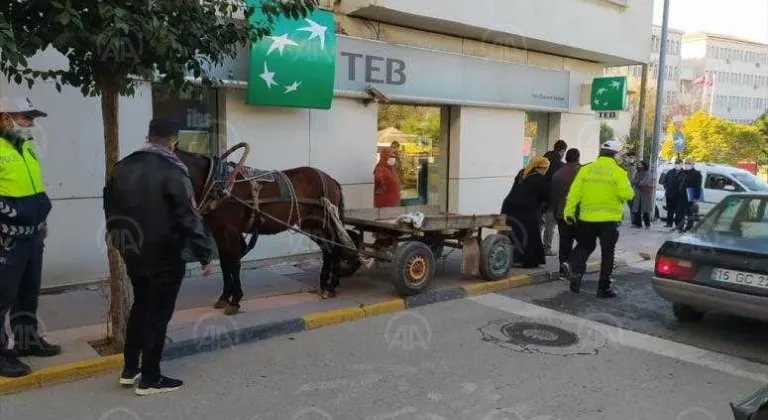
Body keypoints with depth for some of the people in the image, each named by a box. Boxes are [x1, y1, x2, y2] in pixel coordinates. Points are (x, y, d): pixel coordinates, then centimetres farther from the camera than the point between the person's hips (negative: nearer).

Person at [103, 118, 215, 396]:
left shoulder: (122, 167, 7)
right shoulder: (173, 172, -17)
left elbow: (110, 209, 16)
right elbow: (189, 218, -19)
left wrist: (120, 240, 28)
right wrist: (204, 254, -13)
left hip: (132, 252, 7)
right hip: (166, 256, -7)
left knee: (140, 306, 22)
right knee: (158, 313, 4)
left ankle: (130, 370, 29)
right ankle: (150, 379, 14)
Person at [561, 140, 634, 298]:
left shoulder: (586, 170, 1)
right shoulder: (618, 172, -7)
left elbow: (574, 193, -3)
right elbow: (626, 194, -15)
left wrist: (569, 211, 1)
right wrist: (630, 193, 8)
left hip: (587, 218, 3)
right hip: (609, 219, -2)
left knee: (585, 246, 20)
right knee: (607, 253, 8)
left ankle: (574, 267, -6)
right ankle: (604, 287, 12)